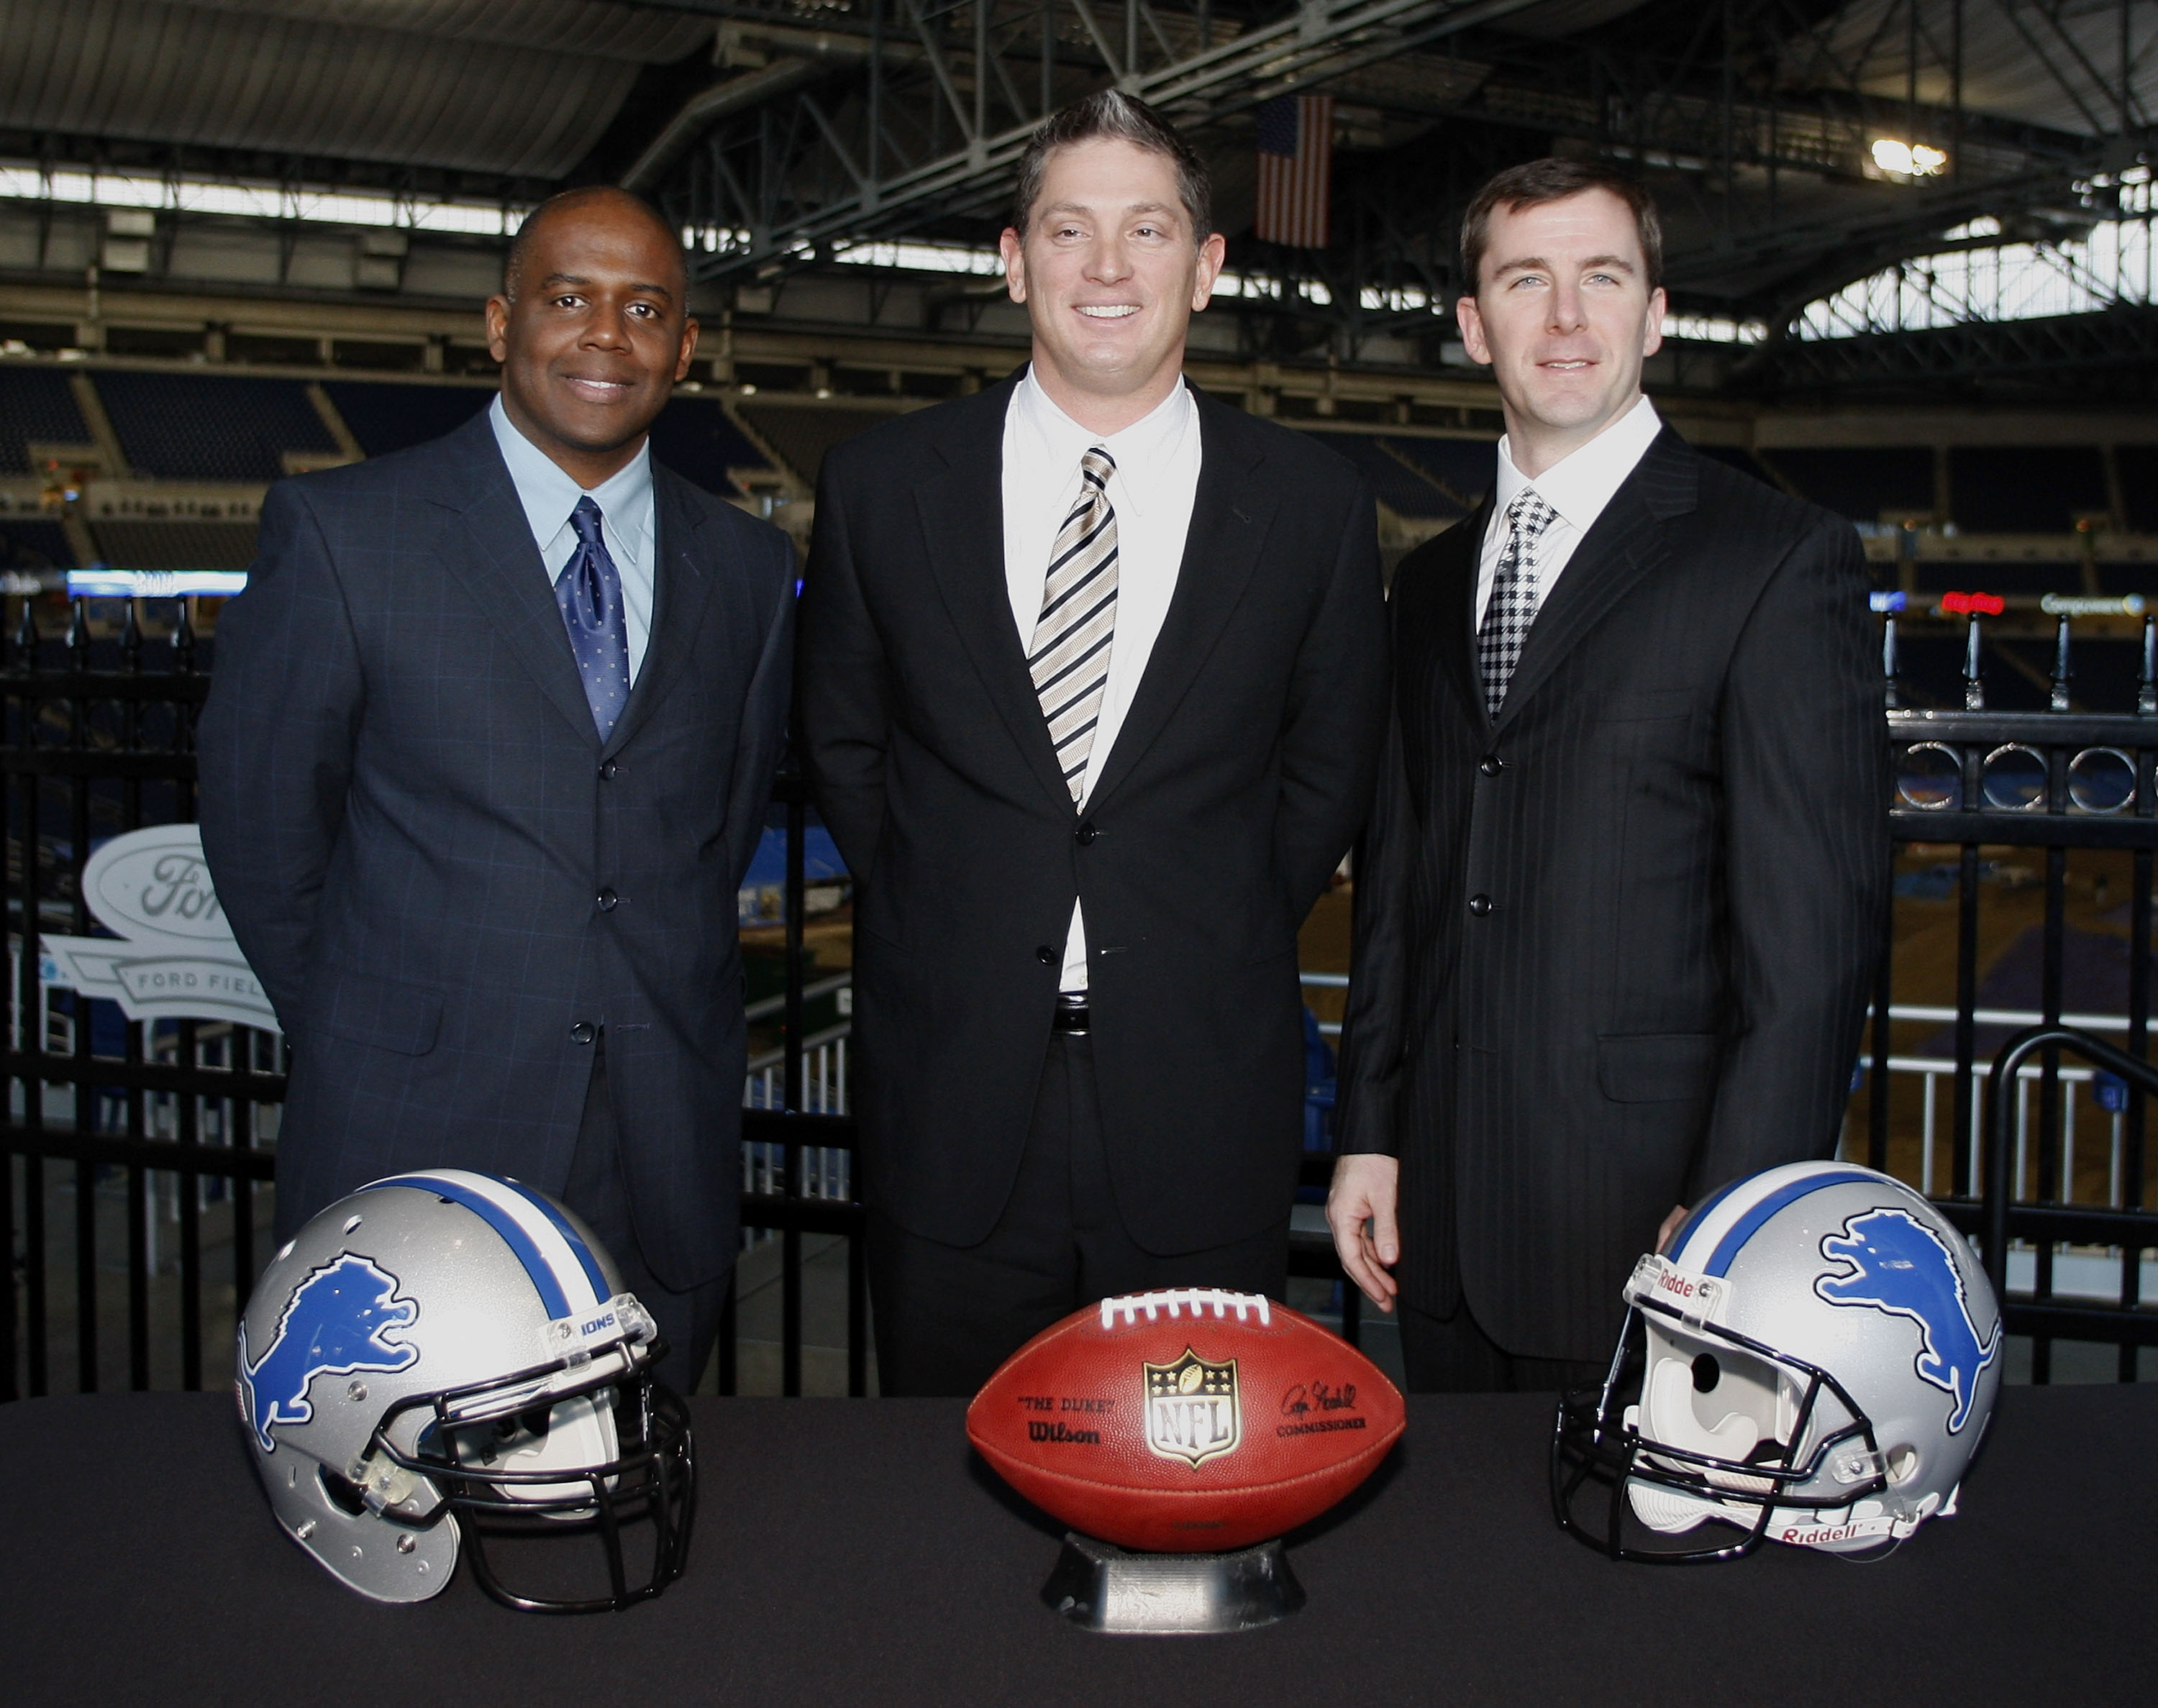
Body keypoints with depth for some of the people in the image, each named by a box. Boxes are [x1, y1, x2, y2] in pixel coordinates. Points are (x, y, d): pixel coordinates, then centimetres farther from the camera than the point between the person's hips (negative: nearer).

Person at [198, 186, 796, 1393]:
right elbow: (259, 832, 2)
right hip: (412, 1161, -3)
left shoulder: (749, 569, 7)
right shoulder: (338, 534, -4)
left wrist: (663, 1009, 11)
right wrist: (373, 1048, 7)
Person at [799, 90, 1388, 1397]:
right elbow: (842, 746, 11)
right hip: (953, 1123, 1)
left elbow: (1328, 775, 9)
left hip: (1205, 1114, 0)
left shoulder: (1316, 506, 1)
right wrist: (949, 936, 5)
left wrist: (1217, 954, 3)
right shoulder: (882, 486, 2)